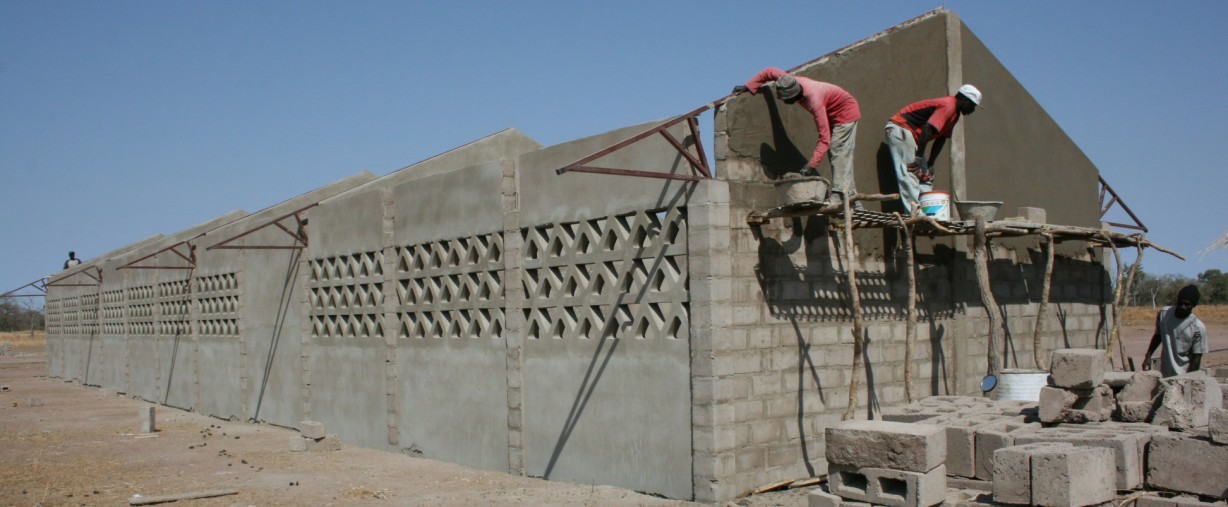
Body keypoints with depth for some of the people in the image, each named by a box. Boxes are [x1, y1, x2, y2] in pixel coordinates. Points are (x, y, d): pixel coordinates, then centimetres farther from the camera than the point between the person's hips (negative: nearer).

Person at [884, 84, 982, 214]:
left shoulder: (955, 113, 12)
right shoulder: (947, 106, -19)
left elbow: (941, 139, 14)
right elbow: (927, 130, -28)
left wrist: (930, 164, 8)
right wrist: (920, 158, -27)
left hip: (911, 134, 11)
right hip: (899, 129, -11)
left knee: (925, 176, 8)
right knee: (909, 174, -17)